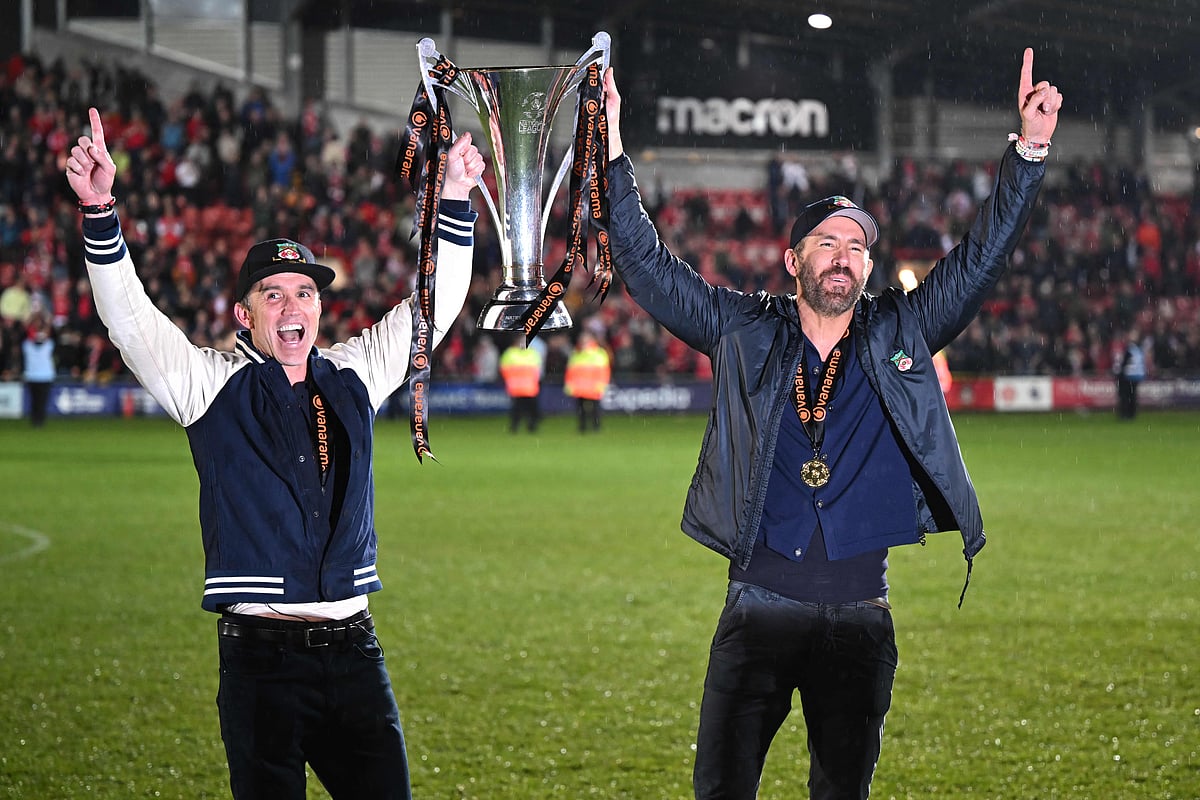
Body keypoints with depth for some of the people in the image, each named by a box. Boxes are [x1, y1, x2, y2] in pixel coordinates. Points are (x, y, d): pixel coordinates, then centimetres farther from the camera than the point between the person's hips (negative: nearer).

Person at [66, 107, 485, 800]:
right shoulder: (213, 385, 2)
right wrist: (101, 212, -21)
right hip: (261, 659, -3)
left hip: (353, 651, 3)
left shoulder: (353, 378, 12)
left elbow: (432, 309, 15)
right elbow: (131, 321, -9)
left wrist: (455, 202, 7)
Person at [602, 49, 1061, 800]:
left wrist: (1030, 151, -6)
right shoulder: (746, 334, 7)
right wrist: (613, 158, -6)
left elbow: (980, 259, 5)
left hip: (861, 617, 1)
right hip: (758, 610, -1)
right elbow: (649, 267, 4)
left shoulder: (900, 333, 9)